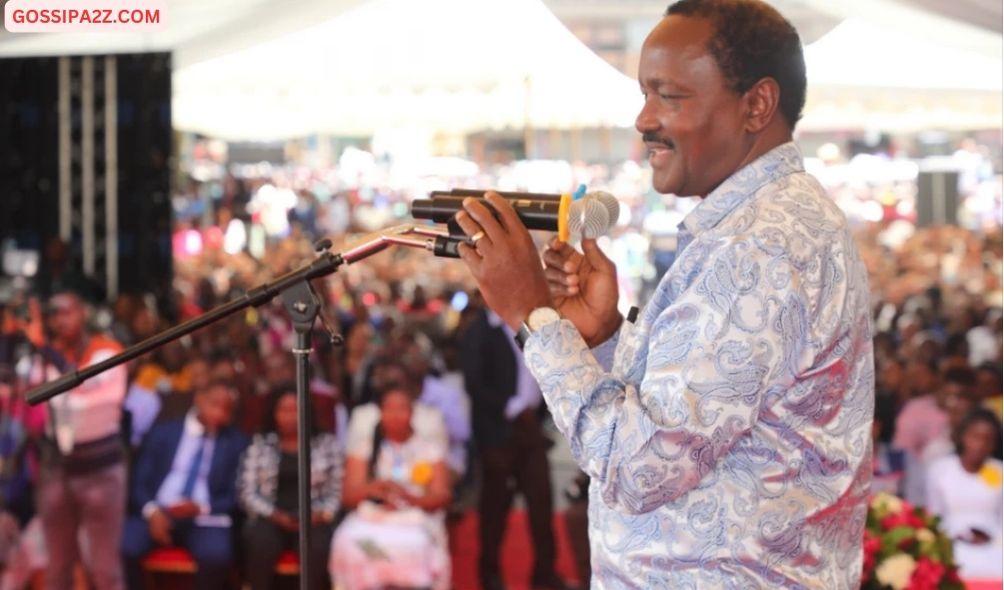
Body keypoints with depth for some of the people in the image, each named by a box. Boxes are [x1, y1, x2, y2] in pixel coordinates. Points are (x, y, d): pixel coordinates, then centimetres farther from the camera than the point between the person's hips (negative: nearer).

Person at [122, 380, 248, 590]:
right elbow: (138, 480, 7)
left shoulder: (236, 443, 12)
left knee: (216, 555, -33)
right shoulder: (162, 432, 12)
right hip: (156, 515, 1)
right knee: (124, 548, -28)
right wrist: (151, 511, -14)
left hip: (204, 520, -1)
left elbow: (236, 496, 6)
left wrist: (201, 508, -13)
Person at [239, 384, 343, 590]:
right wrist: (276, 515, -10)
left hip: (313, 519, 0)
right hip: (271, 519, 0)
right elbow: (248, 492, 5)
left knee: (318, 546, -34)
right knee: (262, 544, -34)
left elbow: (337, 490, 8)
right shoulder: (259, 445, 11)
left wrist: (322, 515, -10)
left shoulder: (327, 444, 11)